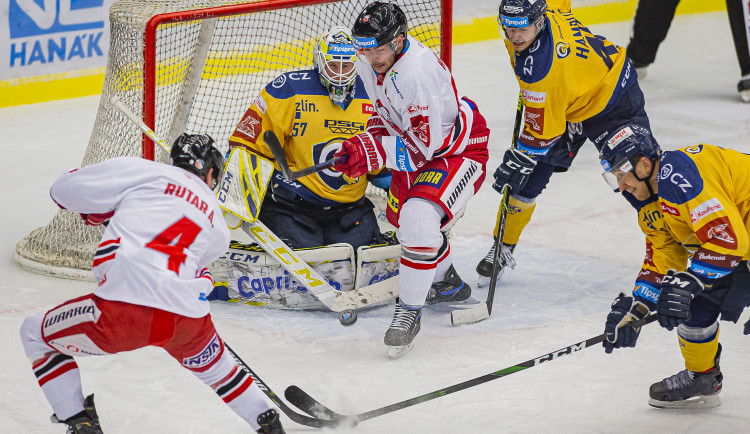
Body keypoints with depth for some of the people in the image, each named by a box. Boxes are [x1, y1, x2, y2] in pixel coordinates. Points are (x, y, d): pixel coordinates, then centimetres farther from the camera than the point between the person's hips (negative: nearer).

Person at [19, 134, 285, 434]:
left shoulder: (142, 172, 12)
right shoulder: (216, 221, 26)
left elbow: (65, 189, 11)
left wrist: (102, 212, 30)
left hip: (127, 307, -5)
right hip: (189, 318, 5)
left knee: (35, 333, 20)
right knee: (213, 366, 39)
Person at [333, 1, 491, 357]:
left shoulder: (418, 72, -36)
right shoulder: (370, 63, -9)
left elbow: (424, 146, -32)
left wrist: (372, 153, -36)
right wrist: (365, 143, -4)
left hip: (460, 148, -10)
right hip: (417, 144, 10)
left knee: (419, 218, -29)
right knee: (399, 217, 21)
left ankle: (409, 310, -14)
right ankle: (447, 284, 45)